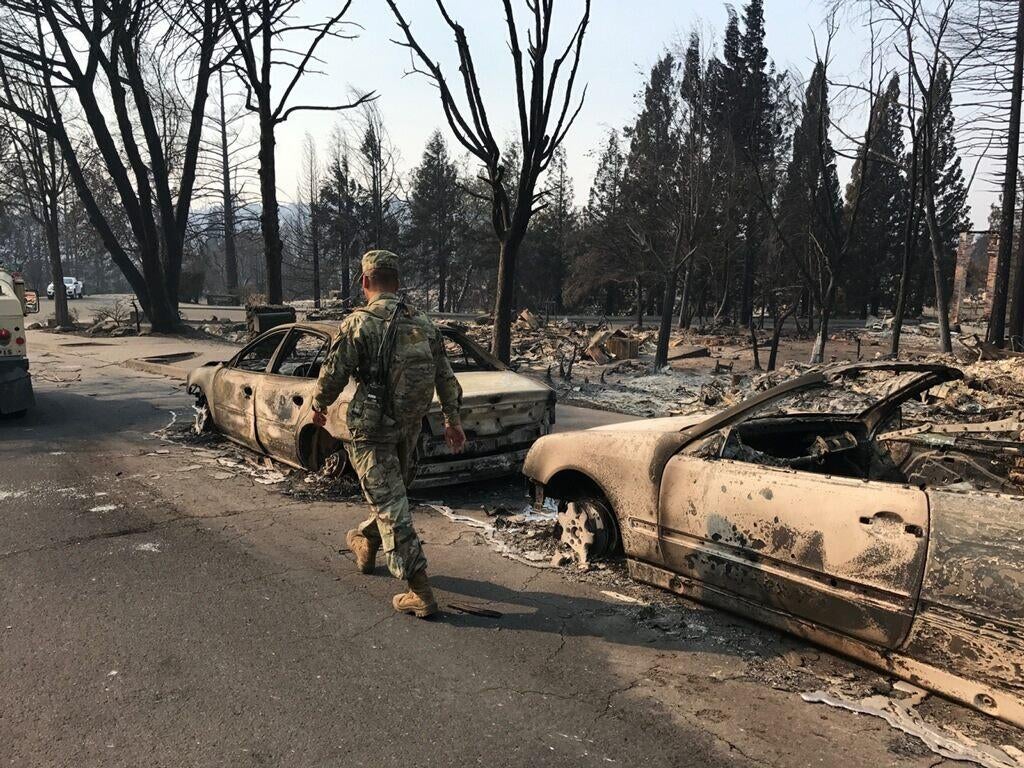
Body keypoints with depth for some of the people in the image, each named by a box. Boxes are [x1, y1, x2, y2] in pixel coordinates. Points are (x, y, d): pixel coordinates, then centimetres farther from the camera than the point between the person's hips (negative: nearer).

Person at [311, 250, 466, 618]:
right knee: (391, 492, 25)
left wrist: (319, 404, 12)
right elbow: (445, 376, 8)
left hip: (372, 428, -6)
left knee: (390, 504, -4)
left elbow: (334, 372, -7)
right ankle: (365, 541, 50)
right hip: (410, 427, 6)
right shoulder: (423, 323, 5)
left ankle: (420, 591, -5)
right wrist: (452, 419, 16)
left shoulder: (359, 323, -12)